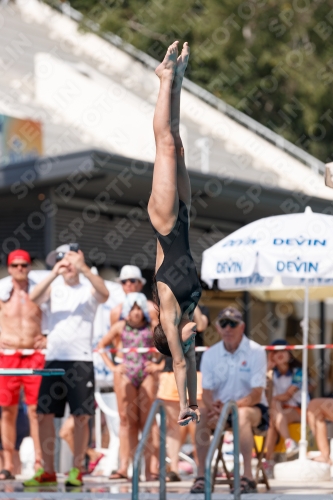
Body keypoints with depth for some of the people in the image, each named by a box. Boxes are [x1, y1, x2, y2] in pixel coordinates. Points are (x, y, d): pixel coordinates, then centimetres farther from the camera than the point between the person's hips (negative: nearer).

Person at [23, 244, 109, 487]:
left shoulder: (88, 290, 5)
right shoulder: (54, 288, 11)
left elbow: (104, 294, -18)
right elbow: (34, 297, -9)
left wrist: (84, 269, -30)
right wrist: (54, 274, -23)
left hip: (81, 360, -3)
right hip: (54, 359, 3)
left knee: (81, 417, -2)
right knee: (44, 415, 1)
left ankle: (77, 470, 8)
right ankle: (48, 471, 10)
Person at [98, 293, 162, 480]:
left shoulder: (152, 327, 2)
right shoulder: (120, 327, 8)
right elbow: (101, 346, 15)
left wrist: (159, 365, -4)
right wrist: (112, 366, 6)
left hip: (147, 375, -2)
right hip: (127, 375, 2)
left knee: (146, 419, -5)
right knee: (128, 420, 1)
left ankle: (153, 466, -6)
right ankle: (124, 467, 1)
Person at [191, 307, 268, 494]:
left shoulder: (256, 351, -10)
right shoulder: (210, 354, 1)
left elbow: (256, 395, -16)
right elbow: (206, 392, -2)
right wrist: (213, 406, -27)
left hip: (253, 408, -3)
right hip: (221, 407, 3)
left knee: (243, 414, -37)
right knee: (202, 415, -28)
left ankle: (248, 477, -36)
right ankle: (201, 476, -24)